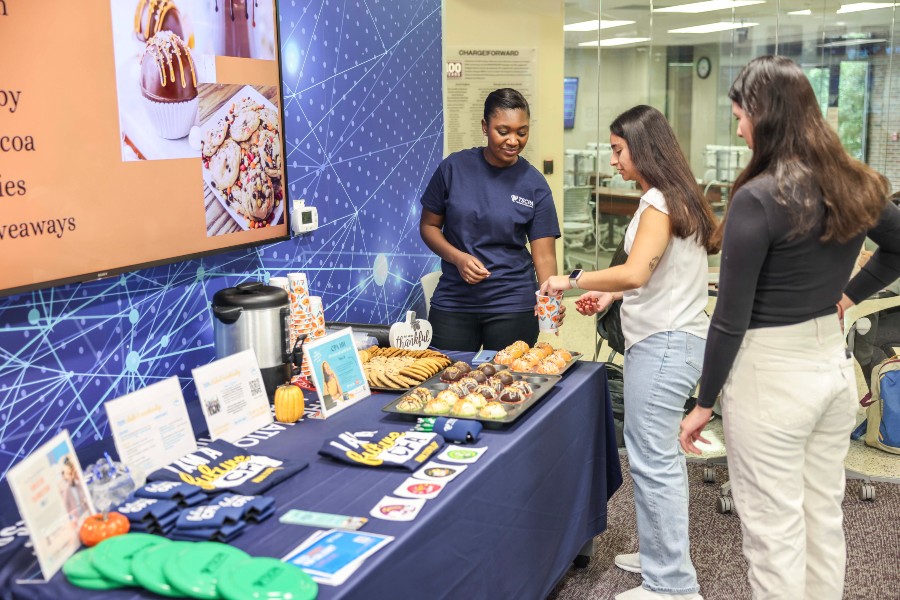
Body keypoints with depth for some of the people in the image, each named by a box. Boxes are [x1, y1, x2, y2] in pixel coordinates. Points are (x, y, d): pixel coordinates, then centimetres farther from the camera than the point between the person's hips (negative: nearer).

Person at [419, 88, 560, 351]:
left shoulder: (535, 185, -4)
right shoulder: (454, 167, -4)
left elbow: (544, 256, -6)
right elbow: (429, 225, 4)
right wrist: (458, 258, -13)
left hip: (513, 305, 0)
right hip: (452, 302, 1)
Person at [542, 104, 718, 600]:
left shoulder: (659, 203, -14)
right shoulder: (674, 198, 16)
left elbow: (635, 273, -26)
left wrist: (573, 279, -16)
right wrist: (613, 295, 16)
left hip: (664, 344, -10)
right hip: (670, 338, 10)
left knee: (652, 460, -7)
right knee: (660, 456, 15)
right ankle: (663, 556, 26)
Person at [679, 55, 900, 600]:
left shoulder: (759, 198, -19)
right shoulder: (855, 184, 4)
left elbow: (731, 317, -16)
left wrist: (705, 403, -8)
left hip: (771, 374, -8)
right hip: (833, 363, 8)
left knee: (775, 532, 5)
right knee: (823, 519, 19)